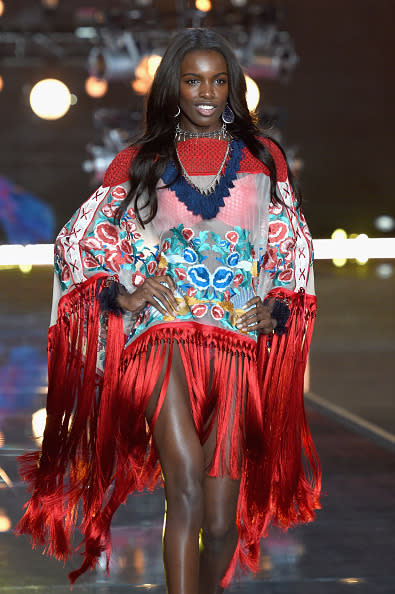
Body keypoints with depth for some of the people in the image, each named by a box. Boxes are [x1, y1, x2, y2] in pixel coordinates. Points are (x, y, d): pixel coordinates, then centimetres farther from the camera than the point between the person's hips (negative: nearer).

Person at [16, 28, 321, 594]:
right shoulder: (139, 162, 12)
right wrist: (122, 294, -2)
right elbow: (76, 241, 14)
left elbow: (295, 245, 20)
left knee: (224, 522, -1)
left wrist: (277, 308, 2)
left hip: (240, 341, 2)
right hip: (164, 330, -2)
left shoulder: (262, 156, 15)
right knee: (186, 482, -25)